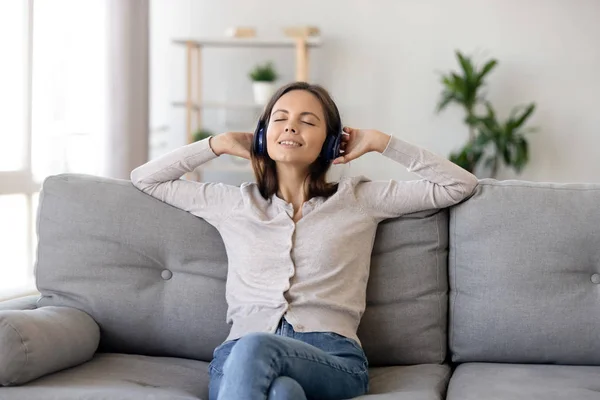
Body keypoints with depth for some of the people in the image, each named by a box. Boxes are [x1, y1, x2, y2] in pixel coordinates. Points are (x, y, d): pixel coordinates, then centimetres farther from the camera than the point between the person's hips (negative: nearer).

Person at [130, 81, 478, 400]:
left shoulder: (359, 199, 20)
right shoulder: (235, 203, 25)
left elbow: (460, 185, 19)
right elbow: (144, 179, 33)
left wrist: (379, 142, 20)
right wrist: (220, 144, 28)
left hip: (332, 359, -1)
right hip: (241, 357, 1)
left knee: (255, 348, -39)